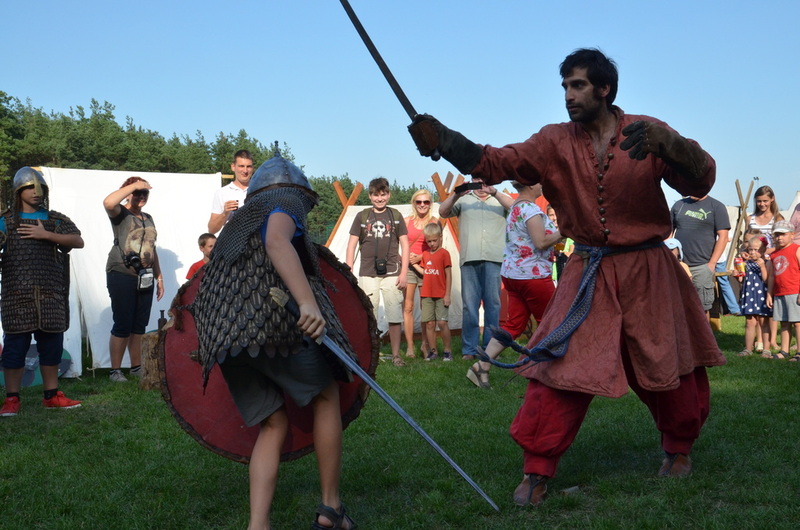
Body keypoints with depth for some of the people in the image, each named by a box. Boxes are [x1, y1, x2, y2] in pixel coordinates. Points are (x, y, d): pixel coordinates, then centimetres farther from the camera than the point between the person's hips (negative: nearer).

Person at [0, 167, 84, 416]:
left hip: (50, 294, 3)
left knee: (51, 343, 7)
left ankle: (51, 395, 18)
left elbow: (78, 241, -3)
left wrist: (45, 235, -11)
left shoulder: (56, 220, 11)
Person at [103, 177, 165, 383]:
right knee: (122, 325, -4)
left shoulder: (148, 219, 19)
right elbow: (108, 202, -27)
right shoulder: (120, 214, -2)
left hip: (144, 278, 7)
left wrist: (159, 276, 20)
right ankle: (115, 370, 5)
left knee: (139, 326, 11)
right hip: (122, 275, -7)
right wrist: (134, 185, -18)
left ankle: (136, 367, 20)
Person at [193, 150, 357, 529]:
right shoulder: (284, 205, 8)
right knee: (326, 396, 11)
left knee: (273, 425, 10)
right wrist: (307, 302, -28)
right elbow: (277, 243, -17)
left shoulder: (237, 224, 32)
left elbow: (205, 295, 32)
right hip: (274, 322, -7)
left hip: (227, 337, 7)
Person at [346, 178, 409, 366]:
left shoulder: (396, 216, 7)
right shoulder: (362, 216, 6)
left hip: (391, 273, 0)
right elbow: (351, 245, 7)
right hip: (367, 274, 0)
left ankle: (396, 355, 9)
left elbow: (404, 244, 8)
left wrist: (404, 272, 1)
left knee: (394, 316, 0)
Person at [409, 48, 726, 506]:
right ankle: (537, 471, 5)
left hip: (647, 272, 0)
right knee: (561, 367, -7)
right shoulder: (556, 143, -3)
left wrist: (667, 144, -34)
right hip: (589, 275, 1)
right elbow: (496, 162, -14)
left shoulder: (646, 133, -7)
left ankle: (680, 448, 39)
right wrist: (444, 140, -31)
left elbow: (701, 182, -14)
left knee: (668, 368, 11)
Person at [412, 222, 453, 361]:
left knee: (442, 322, -8)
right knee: (429, 323, 3)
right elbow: (425, 272, 14)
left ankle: (447, 350, 2)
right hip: (427, 295, 5)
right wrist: (414, 264, 5)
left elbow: (448, 275, -5)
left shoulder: (444, 253, -4)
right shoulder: (425, 254, 12)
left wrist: (447, 294, -9)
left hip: (441, 296, -4)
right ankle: (432, 351, 10)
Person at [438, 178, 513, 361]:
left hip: (494, 258, 0)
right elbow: (443, 212, 7)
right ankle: (469, 349, 1)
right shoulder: (463, 199, 18)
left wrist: (494, 192, -16)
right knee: (469, 305, -2)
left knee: (493, 304, 1)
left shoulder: (500, 198, 16)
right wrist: (455, 195, -10)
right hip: (469, 259, 0)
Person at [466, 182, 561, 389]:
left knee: (513, 325, 7)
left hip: (511, 274, 9)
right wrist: (563, 232, -9)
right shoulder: (531, 209, -15)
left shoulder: (514, 207, 15)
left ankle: (481, 367, 0)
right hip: (532, 275, -9)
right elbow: (541, 242, -22)